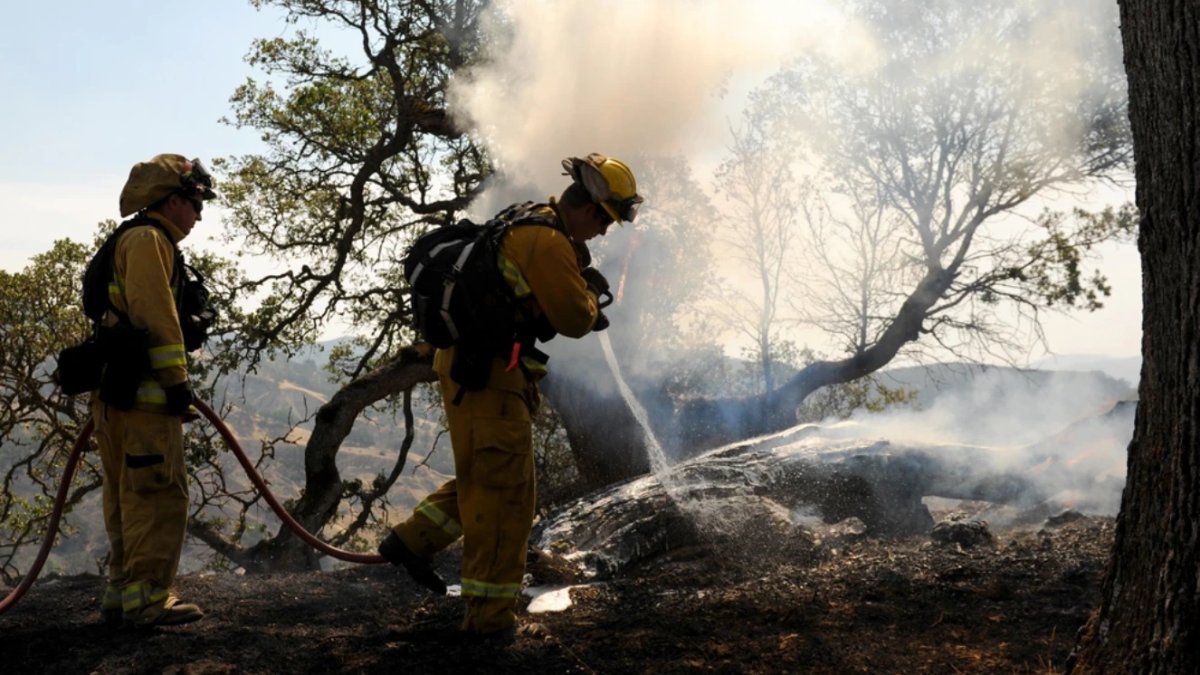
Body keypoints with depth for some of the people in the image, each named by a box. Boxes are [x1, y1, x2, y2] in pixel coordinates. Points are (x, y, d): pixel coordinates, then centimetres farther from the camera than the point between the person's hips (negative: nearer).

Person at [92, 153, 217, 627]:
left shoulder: (131, 240, 24)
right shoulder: (149, 239, -8)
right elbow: (156, 314, -18)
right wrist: (176, 378, -19)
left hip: (115, 388, 11)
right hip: (142, 391, -11)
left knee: (128, 494, 13)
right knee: (159, 493, -9)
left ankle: (123, 594, 19)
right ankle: (146, 599, -7)